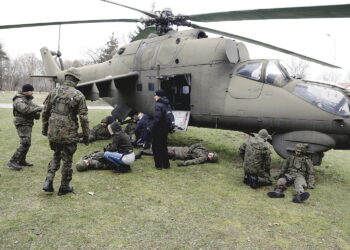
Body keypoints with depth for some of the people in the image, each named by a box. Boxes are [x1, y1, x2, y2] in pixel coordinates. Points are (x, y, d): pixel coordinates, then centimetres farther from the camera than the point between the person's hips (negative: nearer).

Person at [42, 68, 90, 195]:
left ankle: (48, 181, 12)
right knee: (67, 160, 11)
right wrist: (86, 135, -1)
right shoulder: (78, 95, -9)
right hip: (69, 134, -4)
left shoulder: (54, 92, 3)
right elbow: (83, 118, -10)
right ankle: (64, 187, 23)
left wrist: (45, 128, 22)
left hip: (52, 132, 4)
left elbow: (45, 111, 10)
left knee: (56, 155, 24)